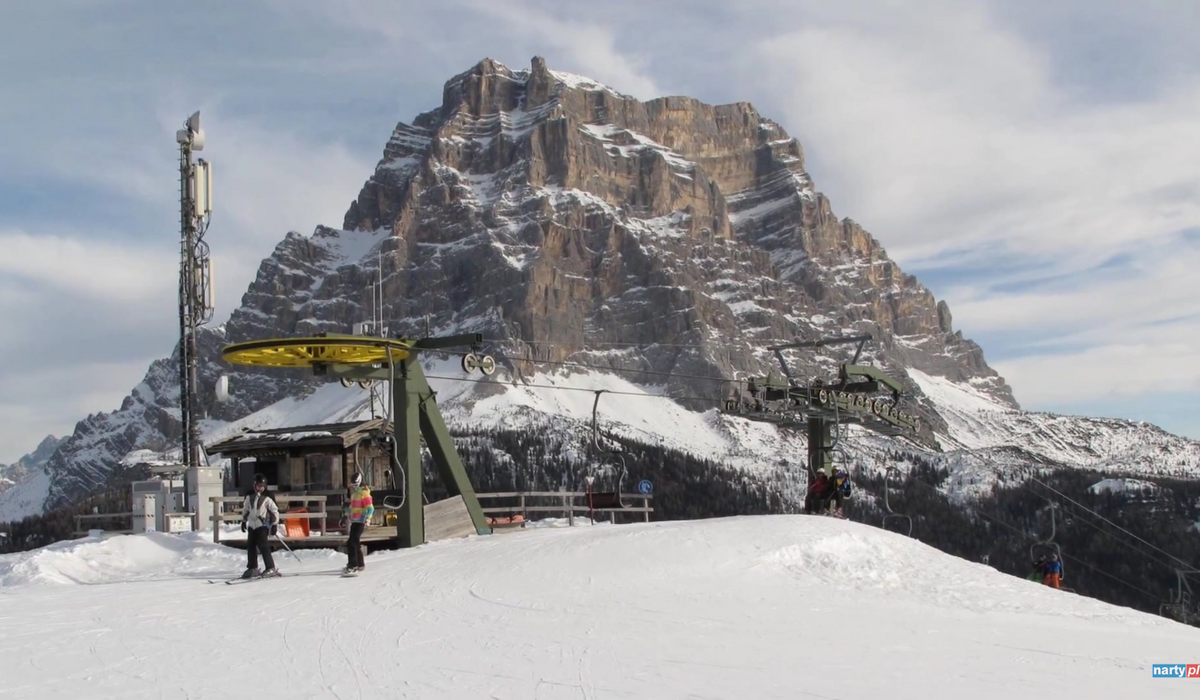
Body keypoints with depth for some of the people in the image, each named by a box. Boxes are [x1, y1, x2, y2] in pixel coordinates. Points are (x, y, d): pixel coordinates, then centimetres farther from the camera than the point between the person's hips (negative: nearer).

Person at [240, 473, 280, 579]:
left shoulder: (267, 498, -8)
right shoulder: (249, 497, 6)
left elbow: (275, 511, -6)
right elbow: (245, 509, 21)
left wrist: (274, 524, -9)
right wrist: (244, 521, 20)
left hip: (263, 525, -6)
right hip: (252, 525, 6)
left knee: (263, 546, -14)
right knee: (250, 546, 8)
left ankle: (271, 568, -10)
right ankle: (252, 568, 19)